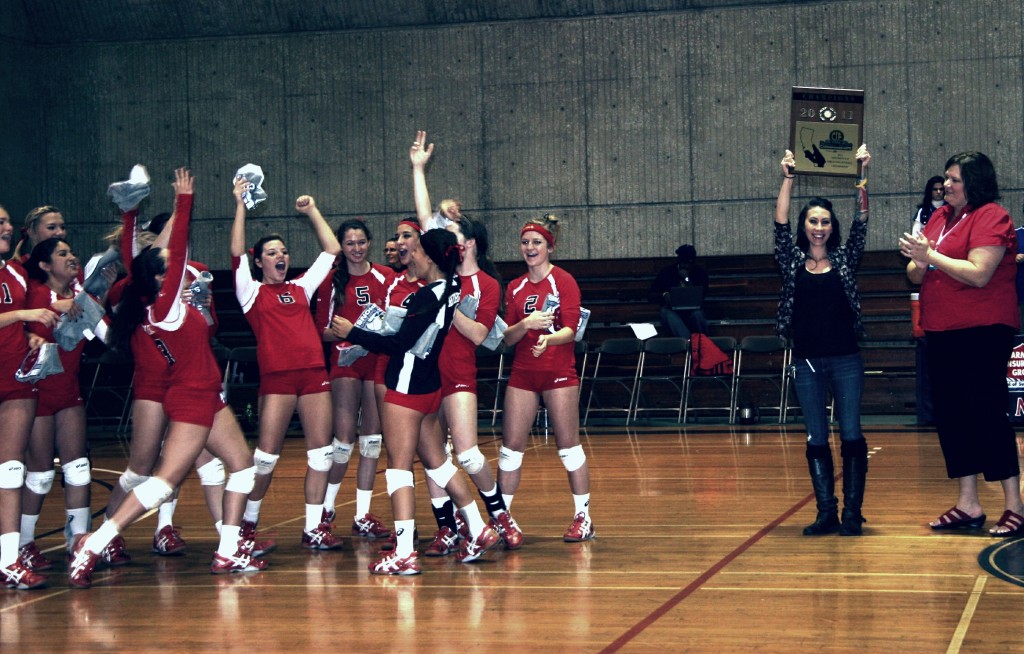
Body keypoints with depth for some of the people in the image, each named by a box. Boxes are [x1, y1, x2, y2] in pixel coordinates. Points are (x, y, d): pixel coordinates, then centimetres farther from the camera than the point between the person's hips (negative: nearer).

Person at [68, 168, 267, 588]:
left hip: (204, 398, 10)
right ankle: (93, 546, -14)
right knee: (166, 480, -12)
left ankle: (229, 551, 14)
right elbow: (179, 249, -20)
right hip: (191, 400, -10)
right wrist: (184, 200, -17)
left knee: (242, 464, 12)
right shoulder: (165, 306, -16)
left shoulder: (147, 307, 4)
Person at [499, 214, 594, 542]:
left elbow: (570, 330, -13)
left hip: (559, 372, -4)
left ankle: (583, 518, 9)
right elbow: (508, 337, 4)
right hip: (522, 373, 4)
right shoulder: (515, 288, 10)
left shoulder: (564, 281, -4)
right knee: (511, 446, 2)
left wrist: (548, 339, -34)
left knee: (569, 445, -1)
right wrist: (526, 324, -17)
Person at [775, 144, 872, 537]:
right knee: (816, 440, 4)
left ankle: (852, 513, 2)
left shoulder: (844, 260, 6)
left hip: (846, 360, -1)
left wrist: (862, 177, -10)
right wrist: (788, 180, -11)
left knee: (851, 437, -3)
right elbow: (780, 225, -4)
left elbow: (860, 224, -4)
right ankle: (826, 513, 8)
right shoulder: (792, 262, 6)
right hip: (807, 361, 1)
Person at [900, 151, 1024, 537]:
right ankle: (967, 506, 17)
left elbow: (978, 274, -20)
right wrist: (917, 265, -6)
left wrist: (930, 255, -16)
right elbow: (916, 276, 17)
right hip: (942, 332, 8)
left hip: (982, 331, -8)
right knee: (950, 416, 9)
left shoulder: (990, 217, -9)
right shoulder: (939, 218, 13)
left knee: (987, 415, -7)